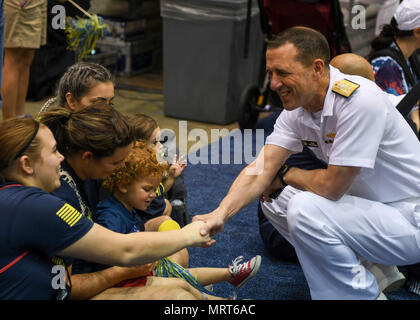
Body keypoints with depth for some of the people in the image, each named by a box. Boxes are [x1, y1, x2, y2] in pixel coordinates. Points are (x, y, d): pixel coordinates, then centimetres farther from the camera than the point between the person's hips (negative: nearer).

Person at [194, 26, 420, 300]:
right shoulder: (297, 108, -2)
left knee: (305, 209, -27)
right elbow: (262, 169, -8)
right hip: (368, 204, 9)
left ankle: (366, 292, -5)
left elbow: (333, 186, -26)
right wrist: (220, 214, -23)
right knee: (275, 200, 5)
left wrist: (285, 175, -8)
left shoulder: (358, 100, -28)